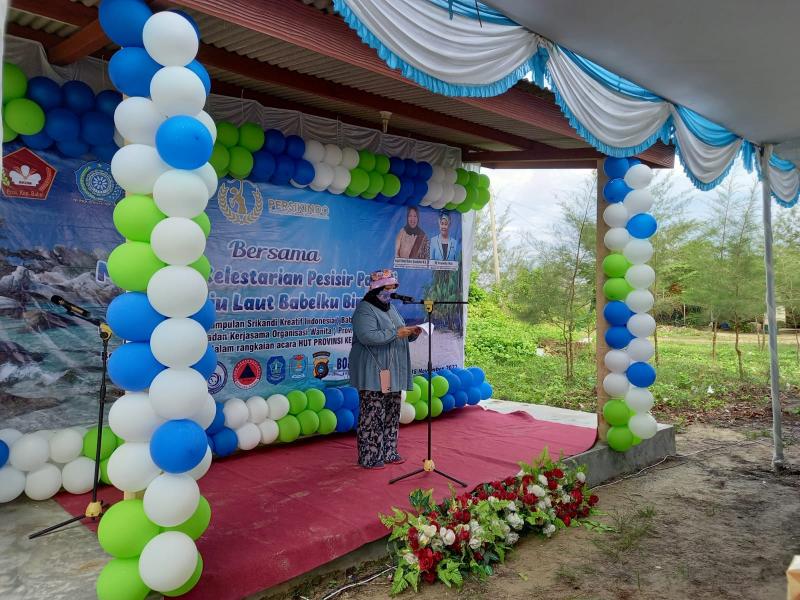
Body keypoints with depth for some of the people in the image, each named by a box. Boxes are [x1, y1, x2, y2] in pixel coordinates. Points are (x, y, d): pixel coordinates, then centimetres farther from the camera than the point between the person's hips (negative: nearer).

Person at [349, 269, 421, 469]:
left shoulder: (390, 308, 17)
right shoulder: (364, 310, -11)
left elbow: (400, 335, 25)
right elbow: (367, 336, -25)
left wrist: (411, 334, 4)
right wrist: (396, 334, -23)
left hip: (393, 373, 9)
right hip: (373, 375, -9)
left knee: (392, 414, 14)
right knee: (372, 415, -4)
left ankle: (388, 452, 25)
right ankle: (369, 457, 6)